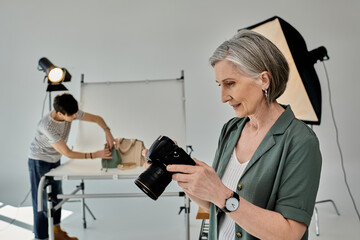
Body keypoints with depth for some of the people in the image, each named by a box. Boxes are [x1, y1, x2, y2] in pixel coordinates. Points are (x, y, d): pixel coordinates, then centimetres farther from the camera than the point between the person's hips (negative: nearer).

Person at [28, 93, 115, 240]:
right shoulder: (47, 126, -35)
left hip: (54, 160, 7)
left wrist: (107, 132, -22)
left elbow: (96, 118, -4)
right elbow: (67, 153, -31)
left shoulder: (71, 113, -17)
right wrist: (95, 155, -31)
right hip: (39, 162, -7)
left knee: (56, 196, 15)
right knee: (43, 200, -4)